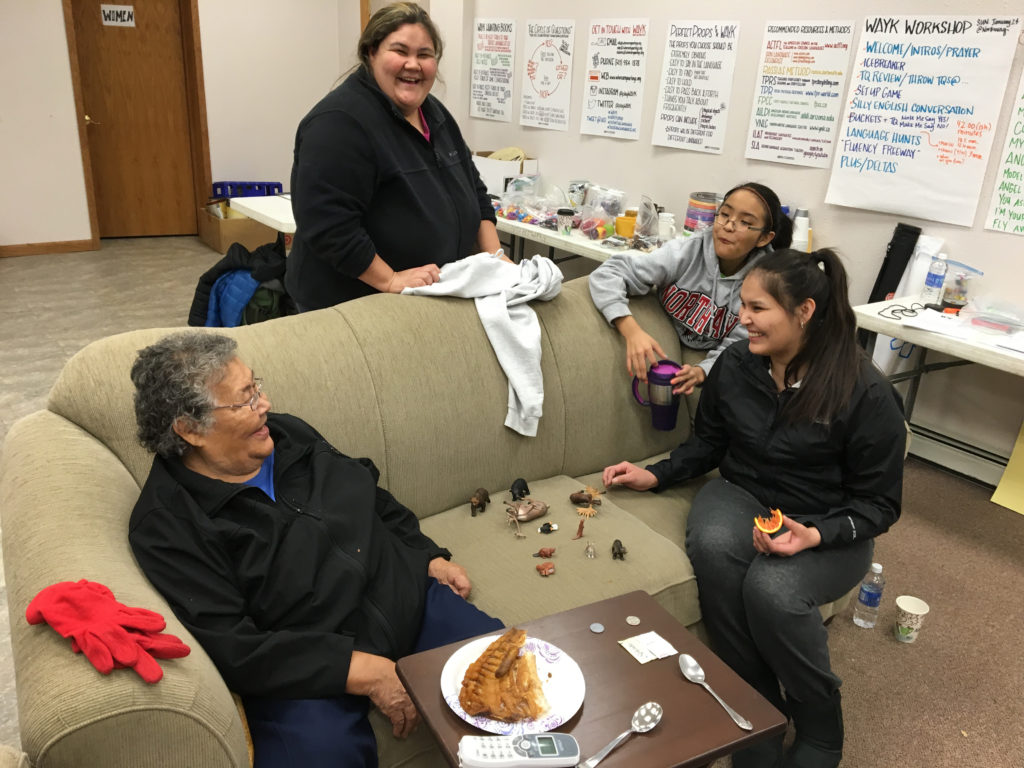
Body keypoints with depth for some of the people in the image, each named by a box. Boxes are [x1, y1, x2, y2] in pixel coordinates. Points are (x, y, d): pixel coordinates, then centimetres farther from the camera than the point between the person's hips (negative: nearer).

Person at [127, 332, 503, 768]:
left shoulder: (289, 435, 7)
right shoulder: (164, 528, -13)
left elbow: (372, 498, 21)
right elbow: (230, 649, -20)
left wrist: (430, 557, 10)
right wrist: (365, 671, -22)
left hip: (406, 598, 6)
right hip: (303, 670, -5)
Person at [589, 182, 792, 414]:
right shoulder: (687, 252, -19)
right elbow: (608, 273, -25)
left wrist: (700, 373, -38)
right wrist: (632, 331, -43)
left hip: (707, 361, 1)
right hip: (662, 349, 0)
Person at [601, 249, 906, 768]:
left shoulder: (867, 394, -17)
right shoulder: (734, 365, -4)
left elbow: (879, 504, -9)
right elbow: (708, 443, 13)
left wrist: (815, 534, -26)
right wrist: (656, 476, -1)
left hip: (827, 529, -3)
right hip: (742, 495, 4)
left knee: (771, 588, -34)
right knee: (712, 546, -32)